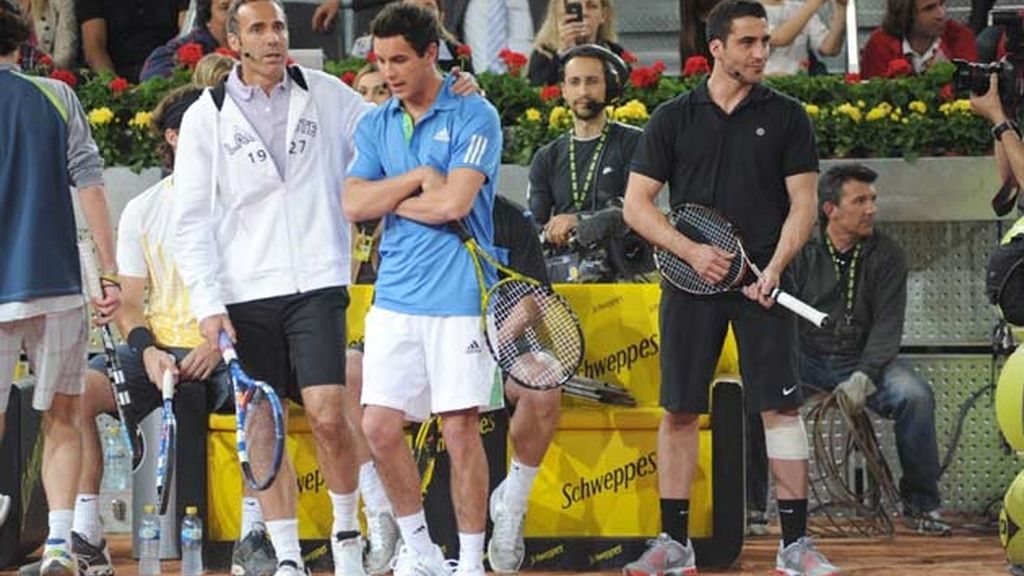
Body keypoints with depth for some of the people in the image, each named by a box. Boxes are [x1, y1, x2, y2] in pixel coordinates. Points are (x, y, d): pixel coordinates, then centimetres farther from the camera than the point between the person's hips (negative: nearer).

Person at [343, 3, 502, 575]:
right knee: (380, 426, 0)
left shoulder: (474, 116, -5)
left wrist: (389, 202, -3)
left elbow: (455, 202, -16)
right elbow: (354, 204, 1)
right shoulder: (376, 125, 12)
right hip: (394, 297, 5)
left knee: (461, 428, -3)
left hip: (458, 297, -5)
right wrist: (416, 178, -10)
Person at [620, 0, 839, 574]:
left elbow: (803, 203, 3)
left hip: (763, 283, -1)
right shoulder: (674, 118, 6)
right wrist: (692, 251, -9)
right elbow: (637, 203, 5)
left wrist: (775, 267, -12)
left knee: (781, 406, -7)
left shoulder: (787, 117, 5)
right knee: (679, 410, 2)